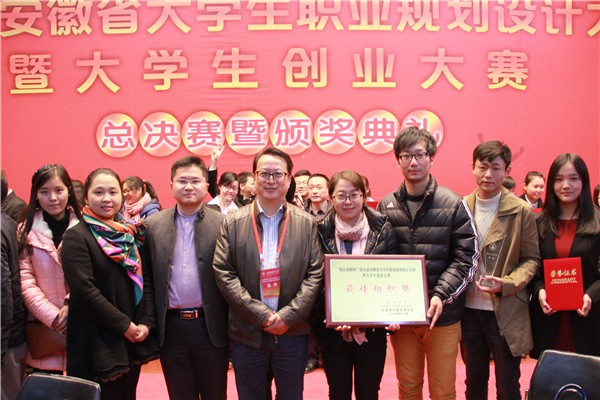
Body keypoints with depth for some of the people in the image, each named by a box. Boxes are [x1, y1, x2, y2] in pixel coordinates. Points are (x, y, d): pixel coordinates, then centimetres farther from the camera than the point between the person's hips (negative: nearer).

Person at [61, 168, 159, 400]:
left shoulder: (131, 234, 10)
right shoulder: (77, 237, -8)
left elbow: (146, 280, 7)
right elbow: (83, 289, -17)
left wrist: (147, 322, -6)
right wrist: (123, 324, -16)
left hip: (134, 340, 6)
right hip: (97, 342, -5)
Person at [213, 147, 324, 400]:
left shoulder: (307, 223, 2)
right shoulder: (233, 223, 0)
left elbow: (315, 274, -2)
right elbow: (223, 273, -5)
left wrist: (288, 315, -12)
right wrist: (260, 314, -12)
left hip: (293, 332, 0)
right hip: (247, 333, 0)